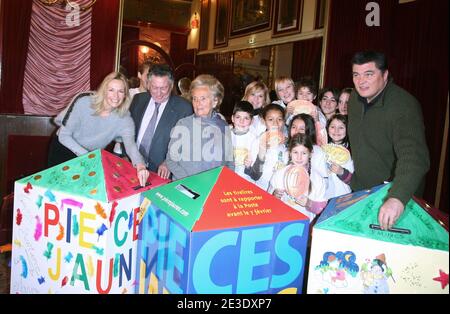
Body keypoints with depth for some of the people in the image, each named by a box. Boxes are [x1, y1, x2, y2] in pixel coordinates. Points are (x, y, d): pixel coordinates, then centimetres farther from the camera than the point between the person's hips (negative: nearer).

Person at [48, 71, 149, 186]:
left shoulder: (124, 119, -24)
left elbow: (130, 143, -41)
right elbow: (64, 135, -21)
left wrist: (140, 165, -63)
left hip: (92, 157, 1)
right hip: (63, 149, -1)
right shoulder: (84, 103, -26)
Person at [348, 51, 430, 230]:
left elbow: (413, 157, -40)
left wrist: (397, 198, -54)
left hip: (396, 195, -6)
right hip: (359, 189, 7)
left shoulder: (404, 106, -27)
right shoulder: (355, 98, -1)